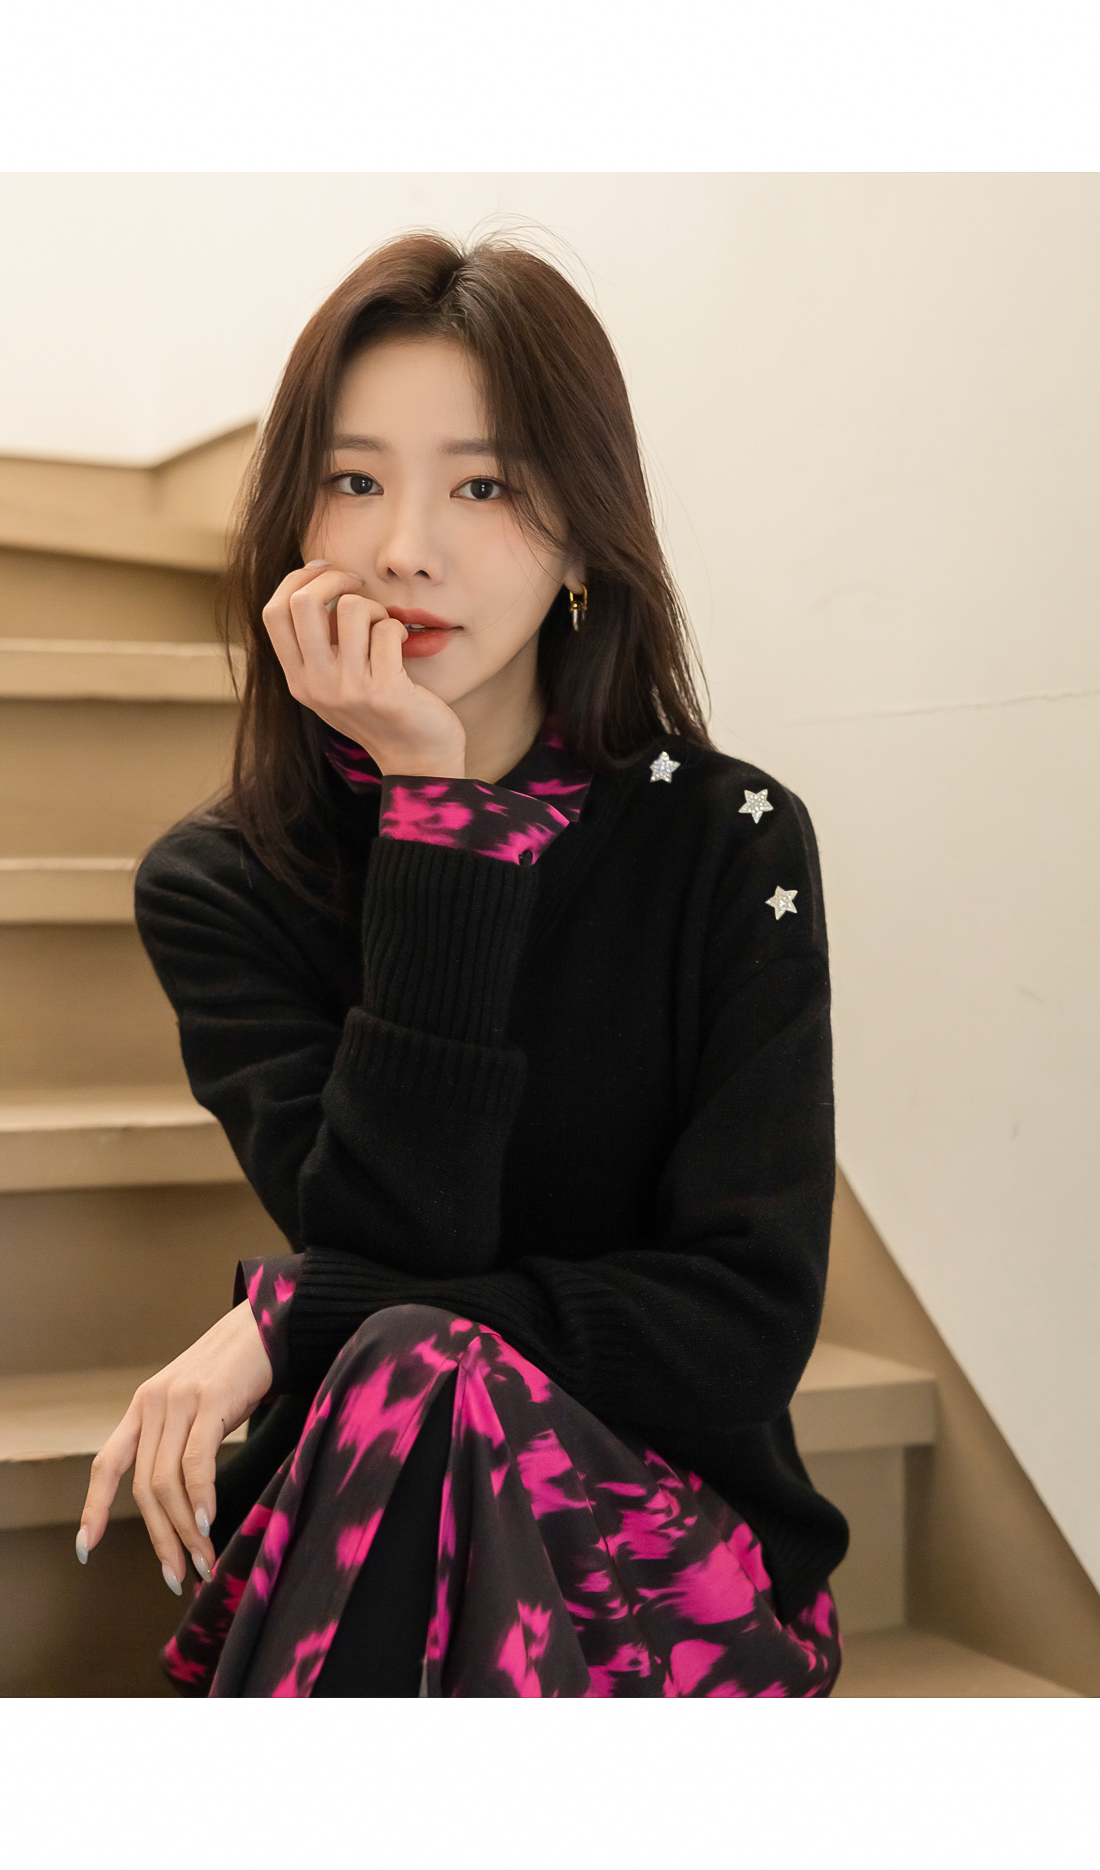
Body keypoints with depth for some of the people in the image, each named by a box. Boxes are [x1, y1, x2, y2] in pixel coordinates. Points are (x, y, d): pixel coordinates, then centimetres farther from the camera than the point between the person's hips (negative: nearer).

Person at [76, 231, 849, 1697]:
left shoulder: (729, 847, -5)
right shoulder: (217, 887, 0)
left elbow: (747, 1320, -12)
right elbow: (392, 1242, -15)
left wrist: (290, 1324, -18)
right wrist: (434, 814, -18)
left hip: (676, 1558, -1)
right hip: (350, 1555, 2)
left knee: (421, 1392, -33)